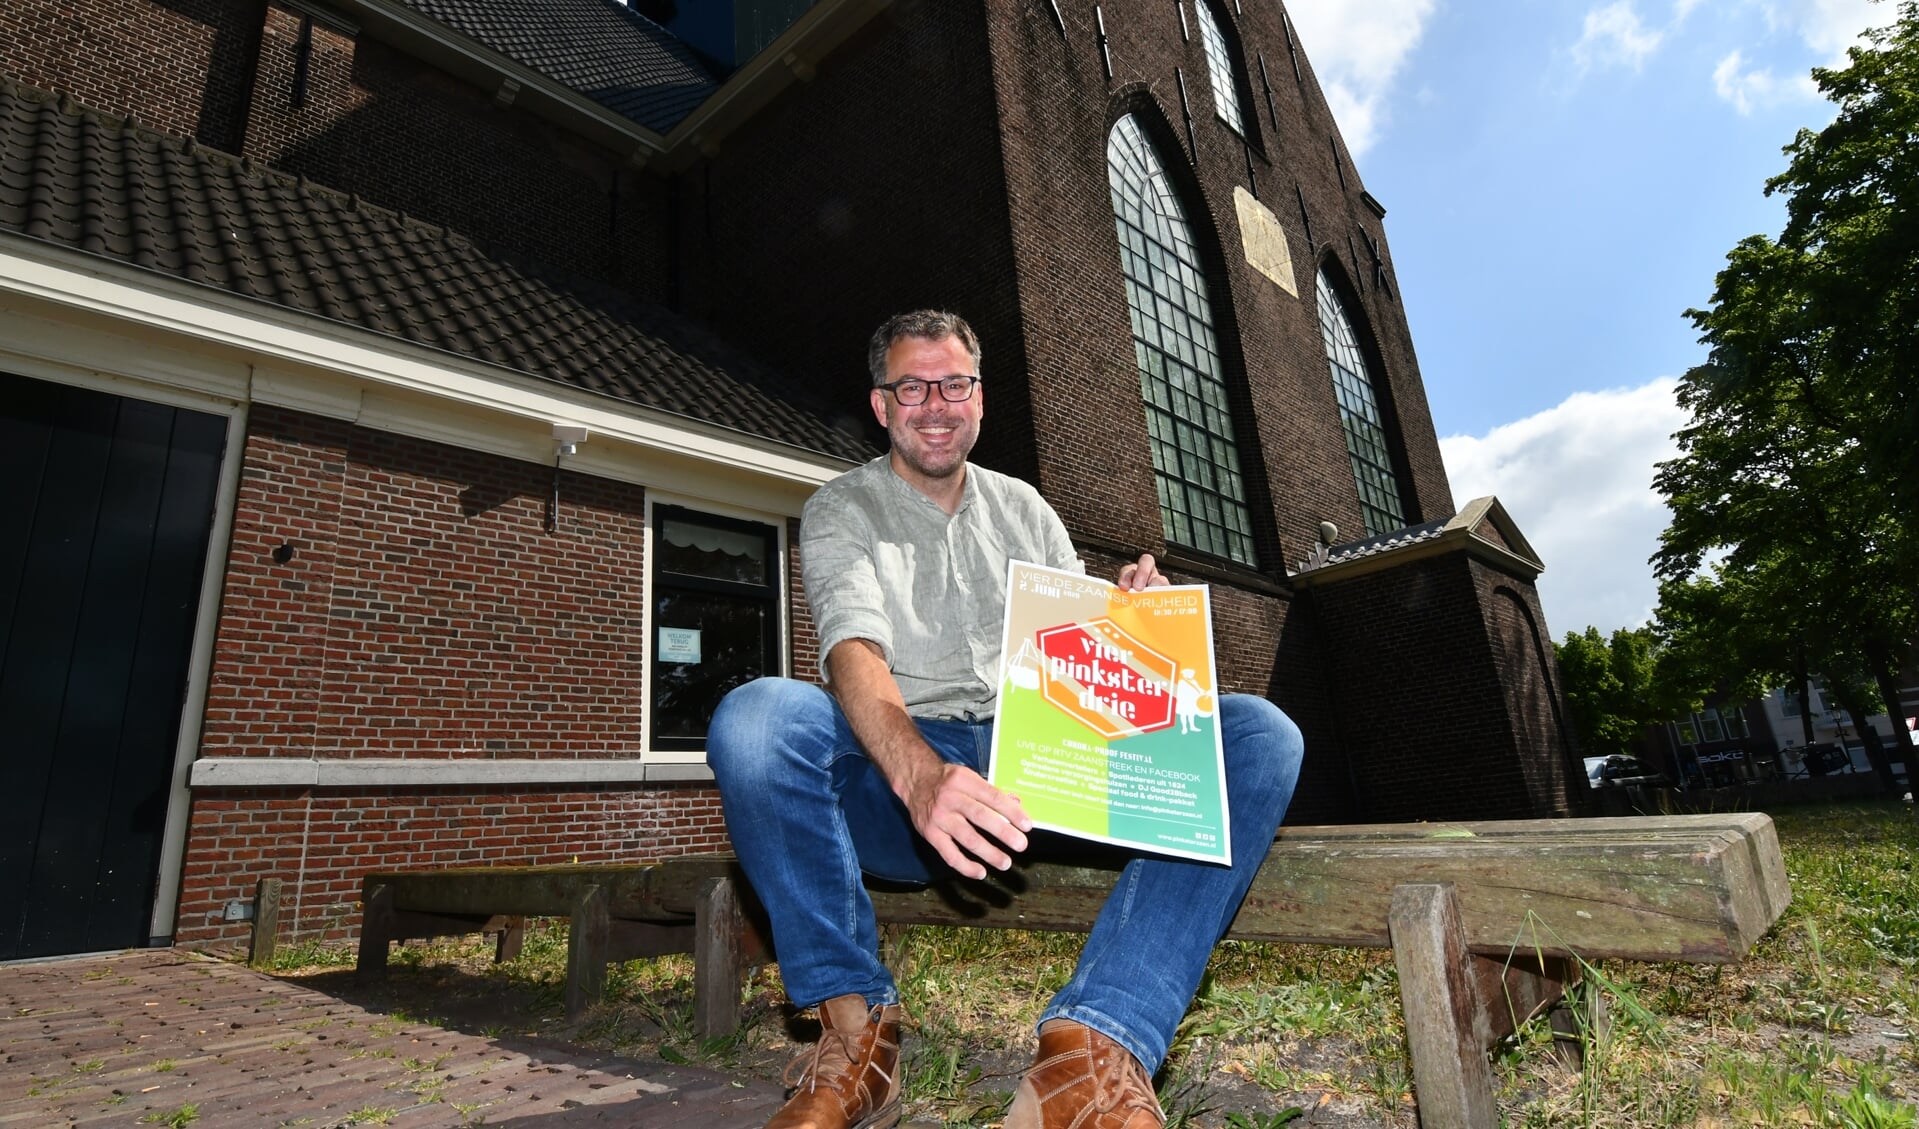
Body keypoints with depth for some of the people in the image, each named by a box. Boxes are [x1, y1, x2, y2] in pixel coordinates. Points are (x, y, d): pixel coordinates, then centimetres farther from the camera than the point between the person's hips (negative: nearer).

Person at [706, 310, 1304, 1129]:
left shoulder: (1025, 510, 19)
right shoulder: (841, 511, 6)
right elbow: (853, 650, -14)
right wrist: (919, 776, -34)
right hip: (900, 767, -3)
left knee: (1258, 735, -18)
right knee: (755, 717, -33)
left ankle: (1096, 1047, -32)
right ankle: (857, 1028, -14)